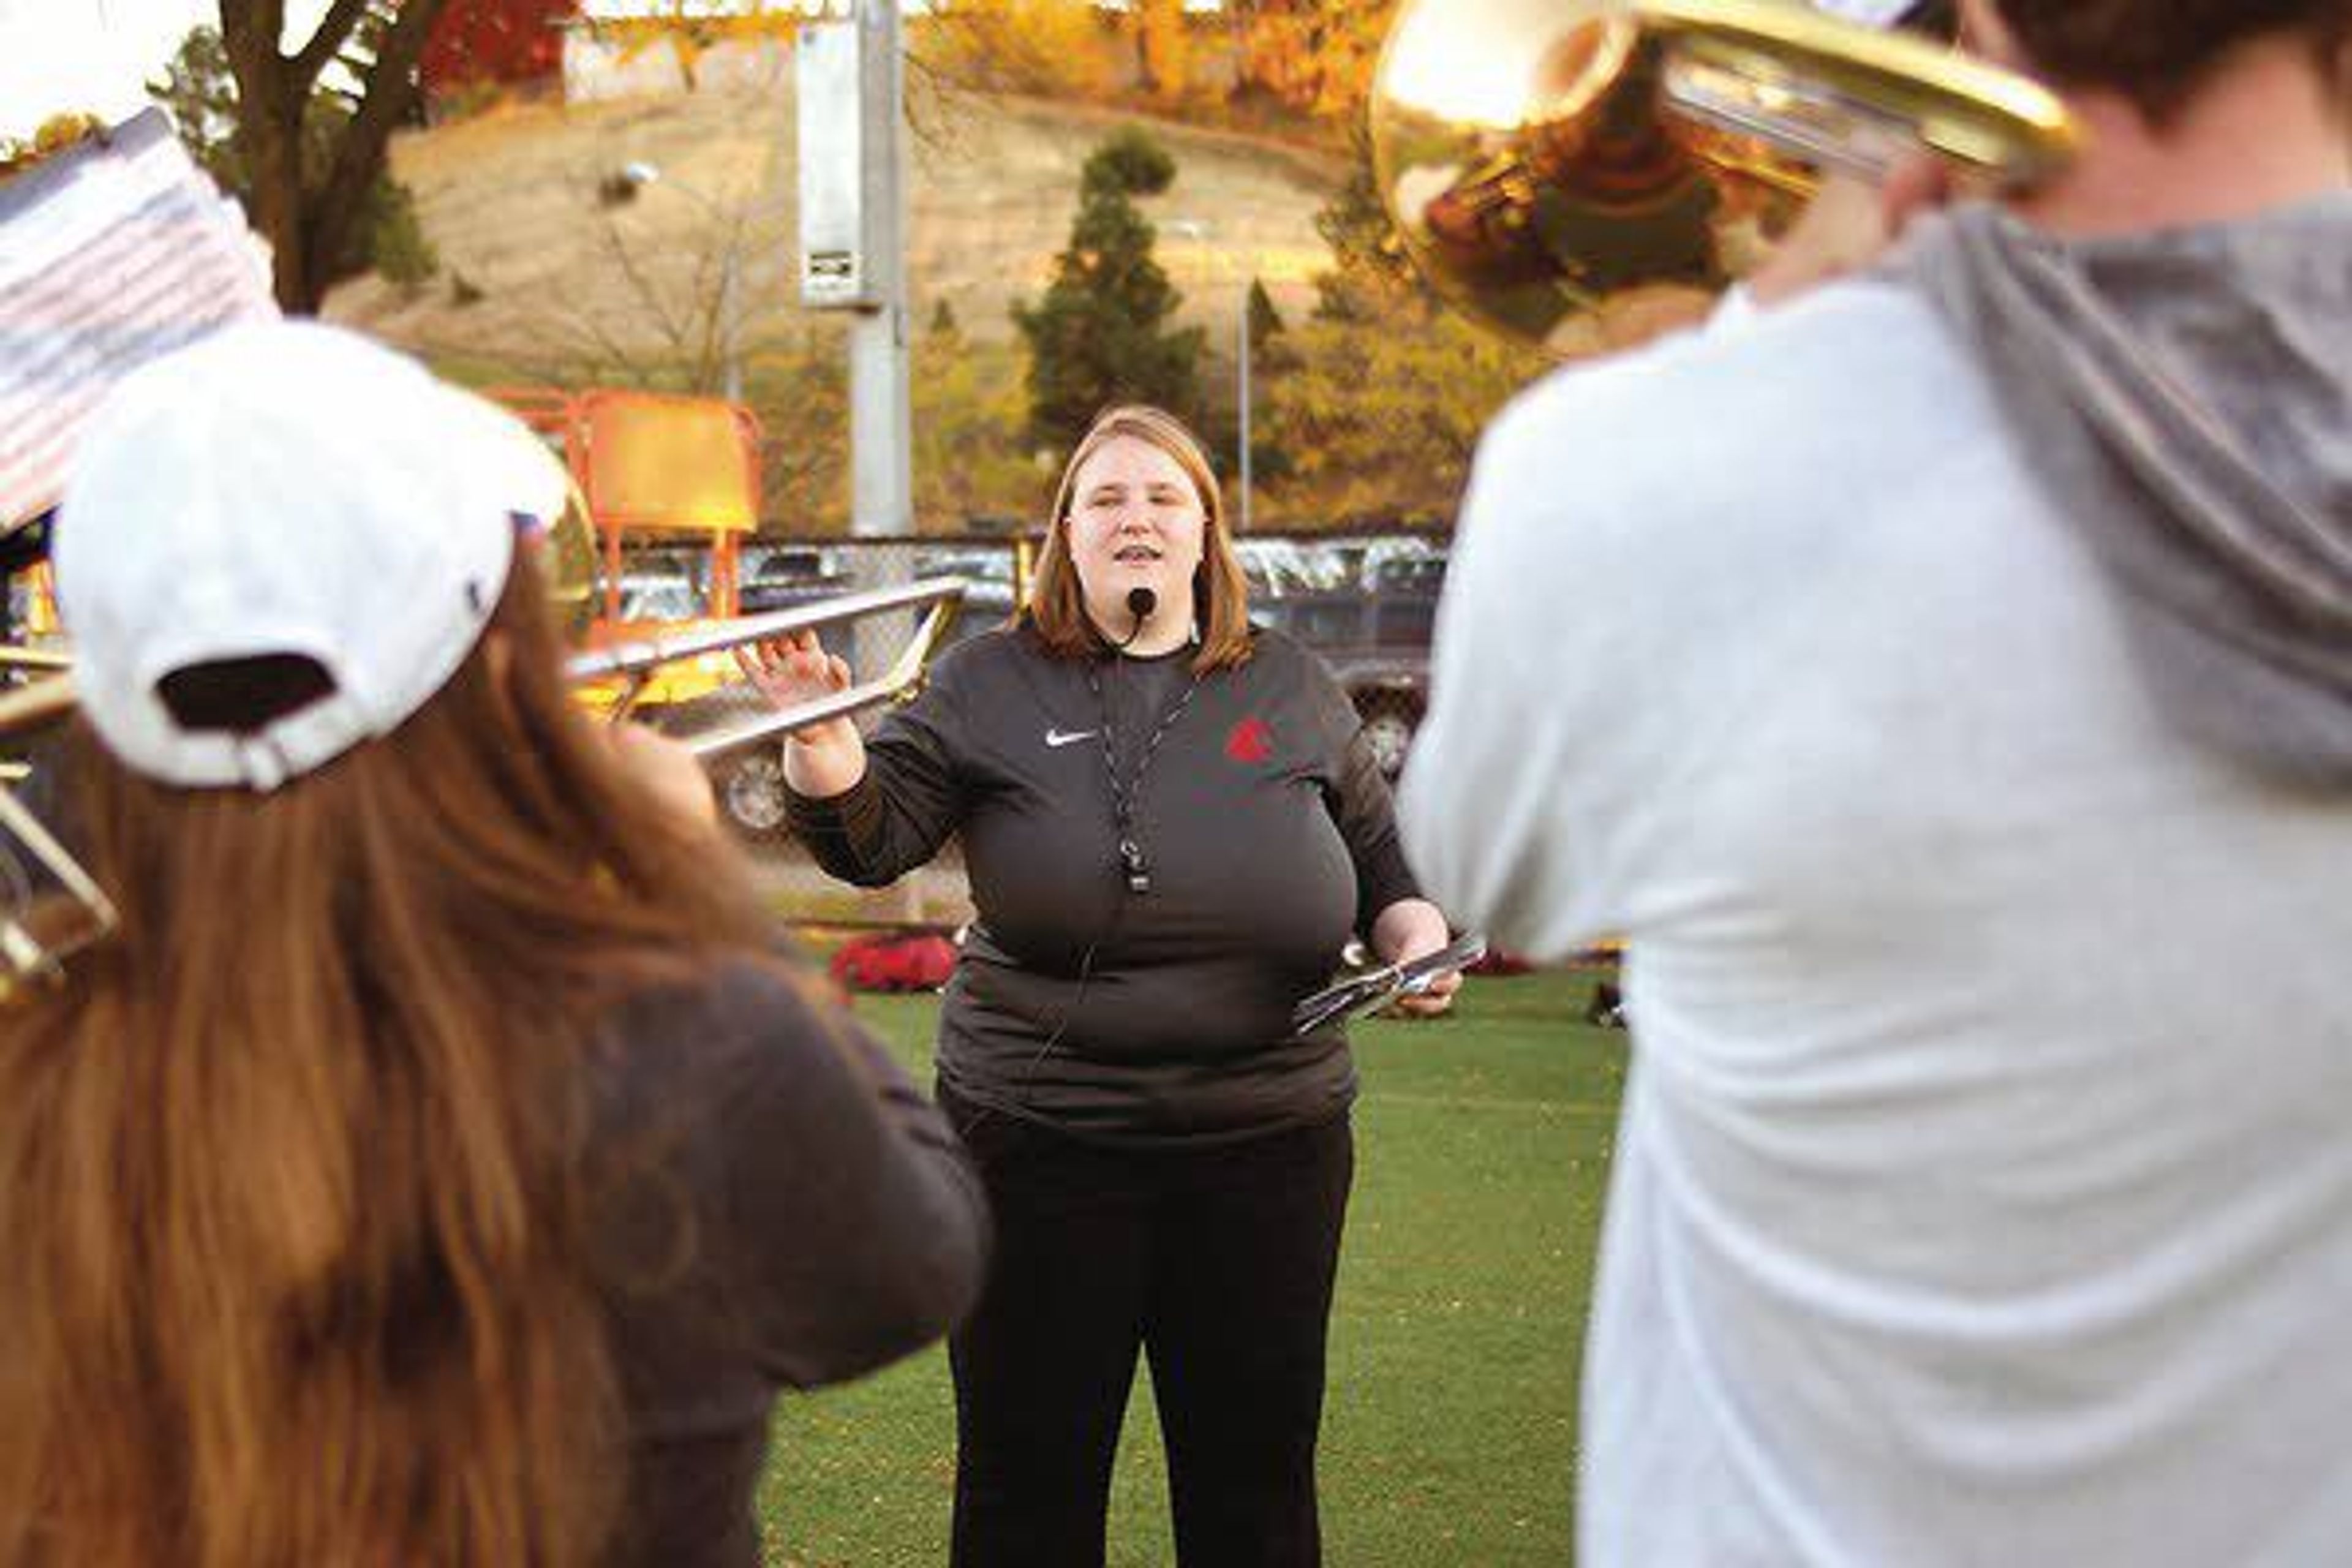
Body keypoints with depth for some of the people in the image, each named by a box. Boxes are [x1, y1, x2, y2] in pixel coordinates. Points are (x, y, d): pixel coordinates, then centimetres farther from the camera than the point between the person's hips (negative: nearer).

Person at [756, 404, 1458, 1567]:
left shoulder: (1289, 687, 9)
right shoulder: (992, 686, 3)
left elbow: (1382, 856, 20)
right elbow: (874, 840, -3)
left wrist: (1417, 935, 1)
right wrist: (820, 740, -21)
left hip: (1265, 1141, 2)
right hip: (1038, 1142, -2)